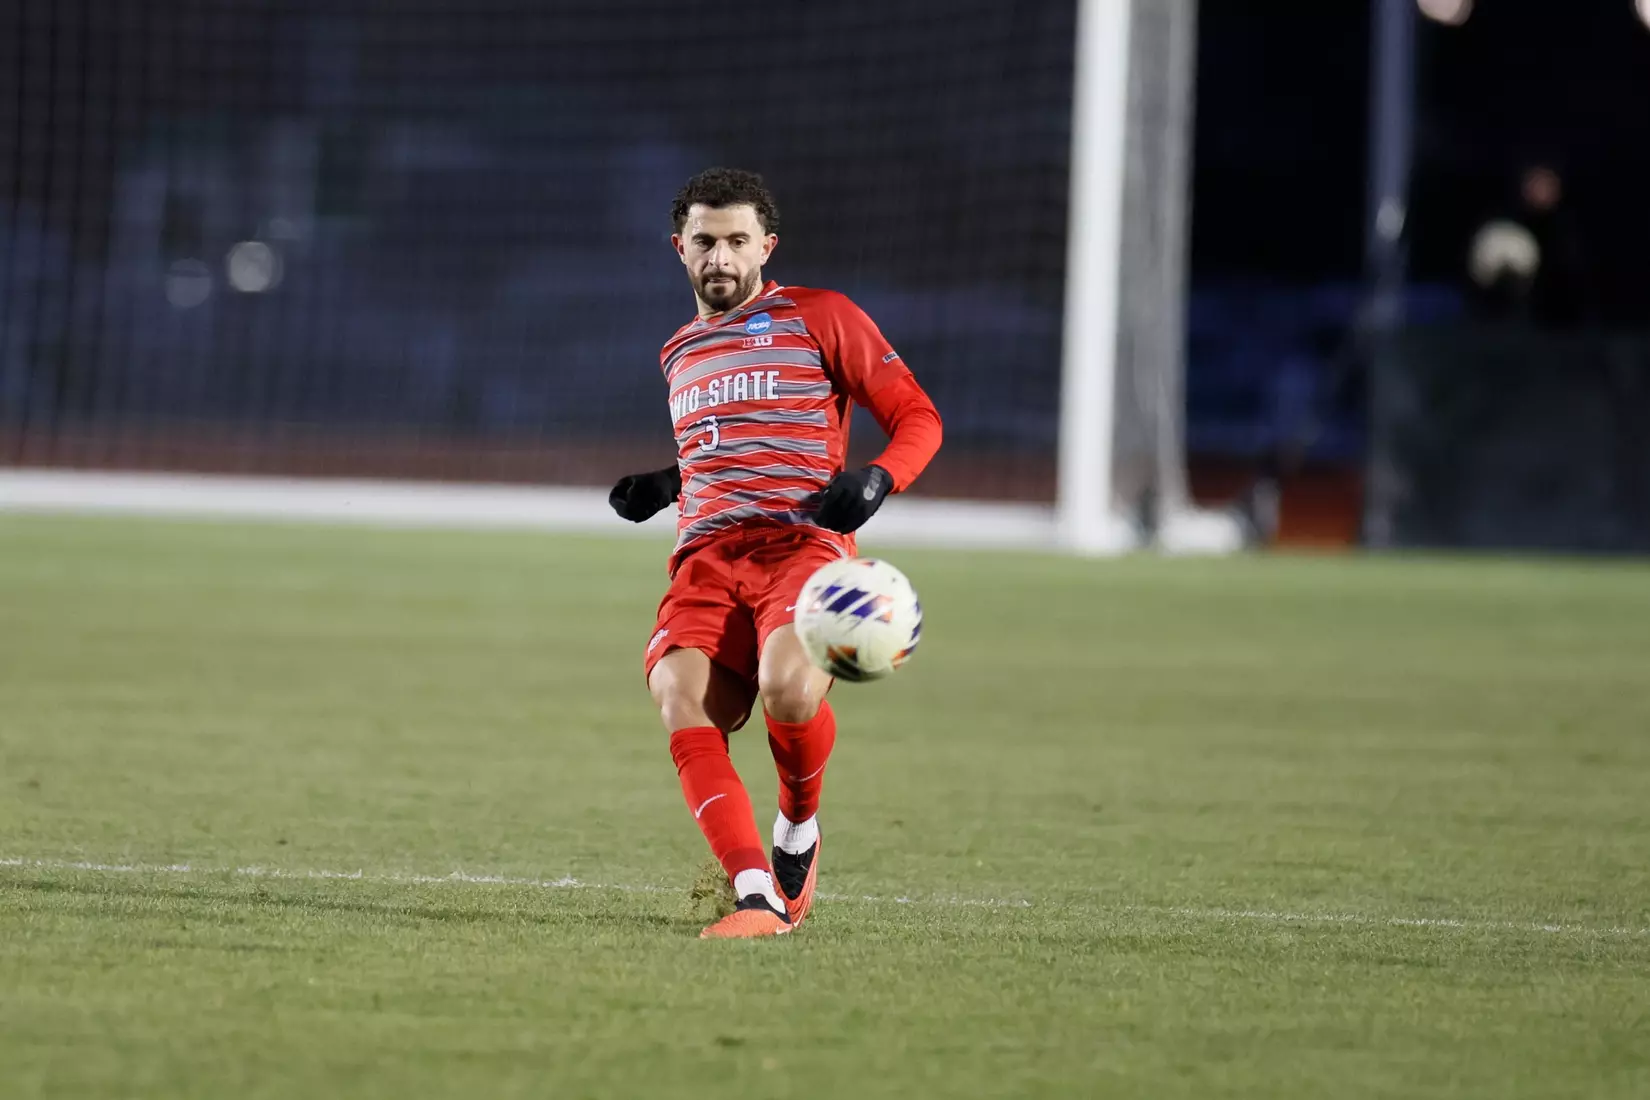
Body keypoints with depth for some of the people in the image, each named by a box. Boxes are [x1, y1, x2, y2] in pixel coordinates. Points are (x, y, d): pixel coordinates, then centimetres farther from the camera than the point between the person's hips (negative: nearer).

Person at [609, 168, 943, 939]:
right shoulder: (679, 354, 27)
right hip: (706, 556, 4)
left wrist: (877, 480, -14)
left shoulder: (821, 319, 8)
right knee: (681, 704, -27)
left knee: (787, 689, -34)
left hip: (804, 546, -4)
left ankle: (800, 827, 0)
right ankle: (757, 898, -31)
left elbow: (917, 418, 6)